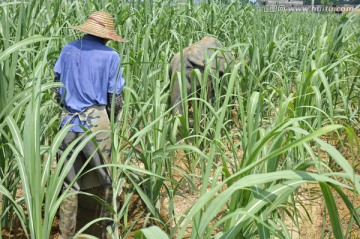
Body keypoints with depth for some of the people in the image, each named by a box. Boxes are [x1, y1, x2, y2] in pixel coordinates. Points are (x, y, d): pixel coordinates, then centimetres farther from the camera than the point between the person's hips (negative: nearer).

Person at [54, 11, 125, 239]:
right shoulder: (110, 56, -7)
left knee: (69, 184, 13)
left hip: (68, 123, 4)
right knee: (109, 180, 13)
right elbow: (116, 100, -6)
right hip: (96, 123, -4)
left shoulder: (68, 50, 6)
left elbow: (57, 89, 12)